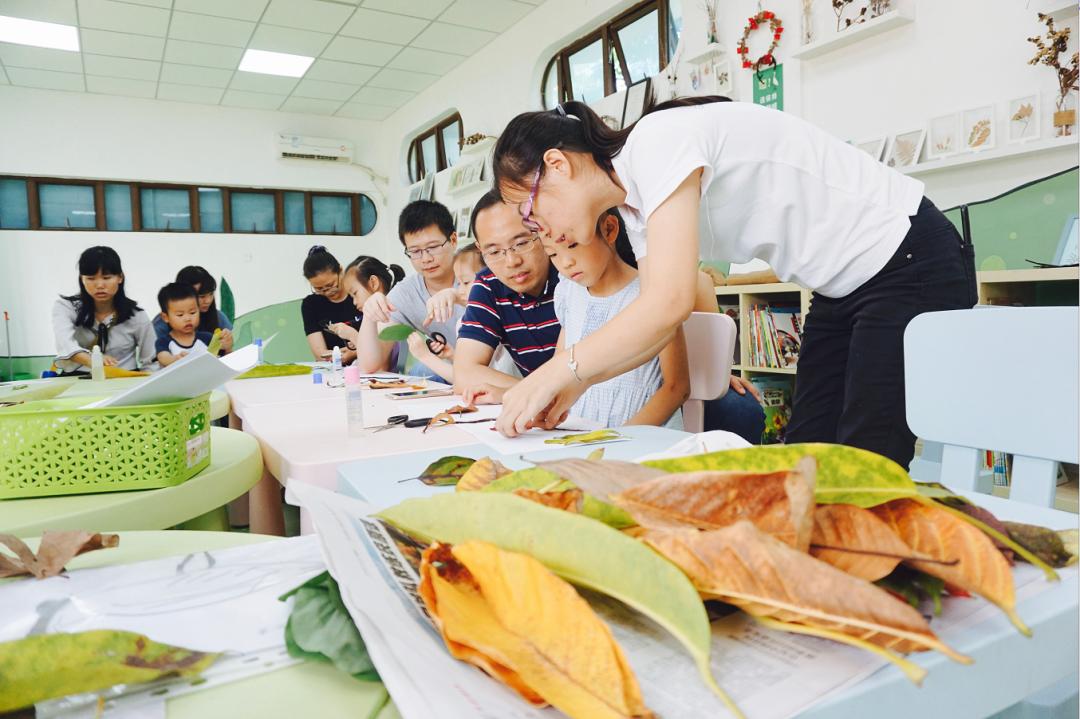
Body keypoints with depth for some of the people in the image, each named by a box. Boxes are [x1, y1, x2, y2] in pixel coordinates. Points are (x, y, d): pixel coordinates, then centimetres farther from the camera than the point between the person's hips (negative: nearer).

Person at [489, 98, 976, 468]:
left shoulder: (656, 141, -23)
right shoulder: (634, 203, 5)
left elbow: (668, 303, -31)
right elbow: (655, 326, 5)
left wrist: (556, 373, -23)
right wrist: (575, 384, -6)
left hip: (909, 264, -9)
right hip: (842, 289, 9)